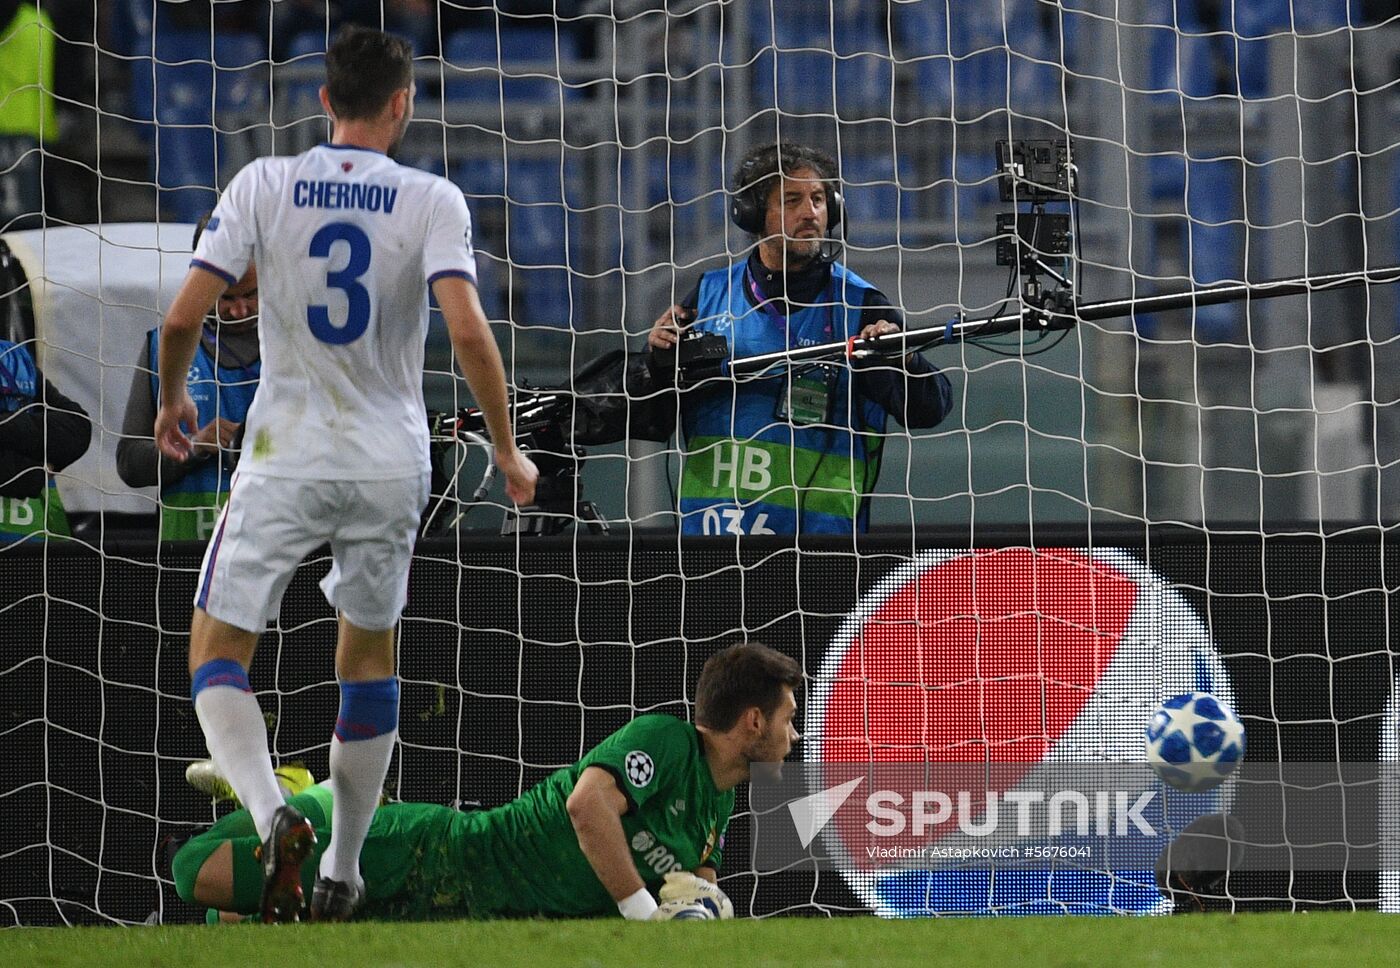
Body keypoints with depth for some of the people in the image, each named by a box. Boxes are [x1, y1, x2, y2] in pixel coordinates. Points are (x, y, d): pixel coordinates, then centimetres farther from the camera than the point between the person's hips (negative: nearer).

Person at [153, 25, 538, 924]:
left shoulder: (264, 184, -4)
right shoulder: (433, 199, -5)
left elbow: (184, 316, -8)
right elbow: (468, 329, -17)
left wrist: (173, 397, 12)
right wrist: (507, 451, -6)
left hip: (284, 460, -2)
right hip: (391, 465, 2)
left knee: (216, 655, 6)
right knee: (369, 658, 21)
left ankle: (273, 813, -21)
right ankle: (343, 873, 24)